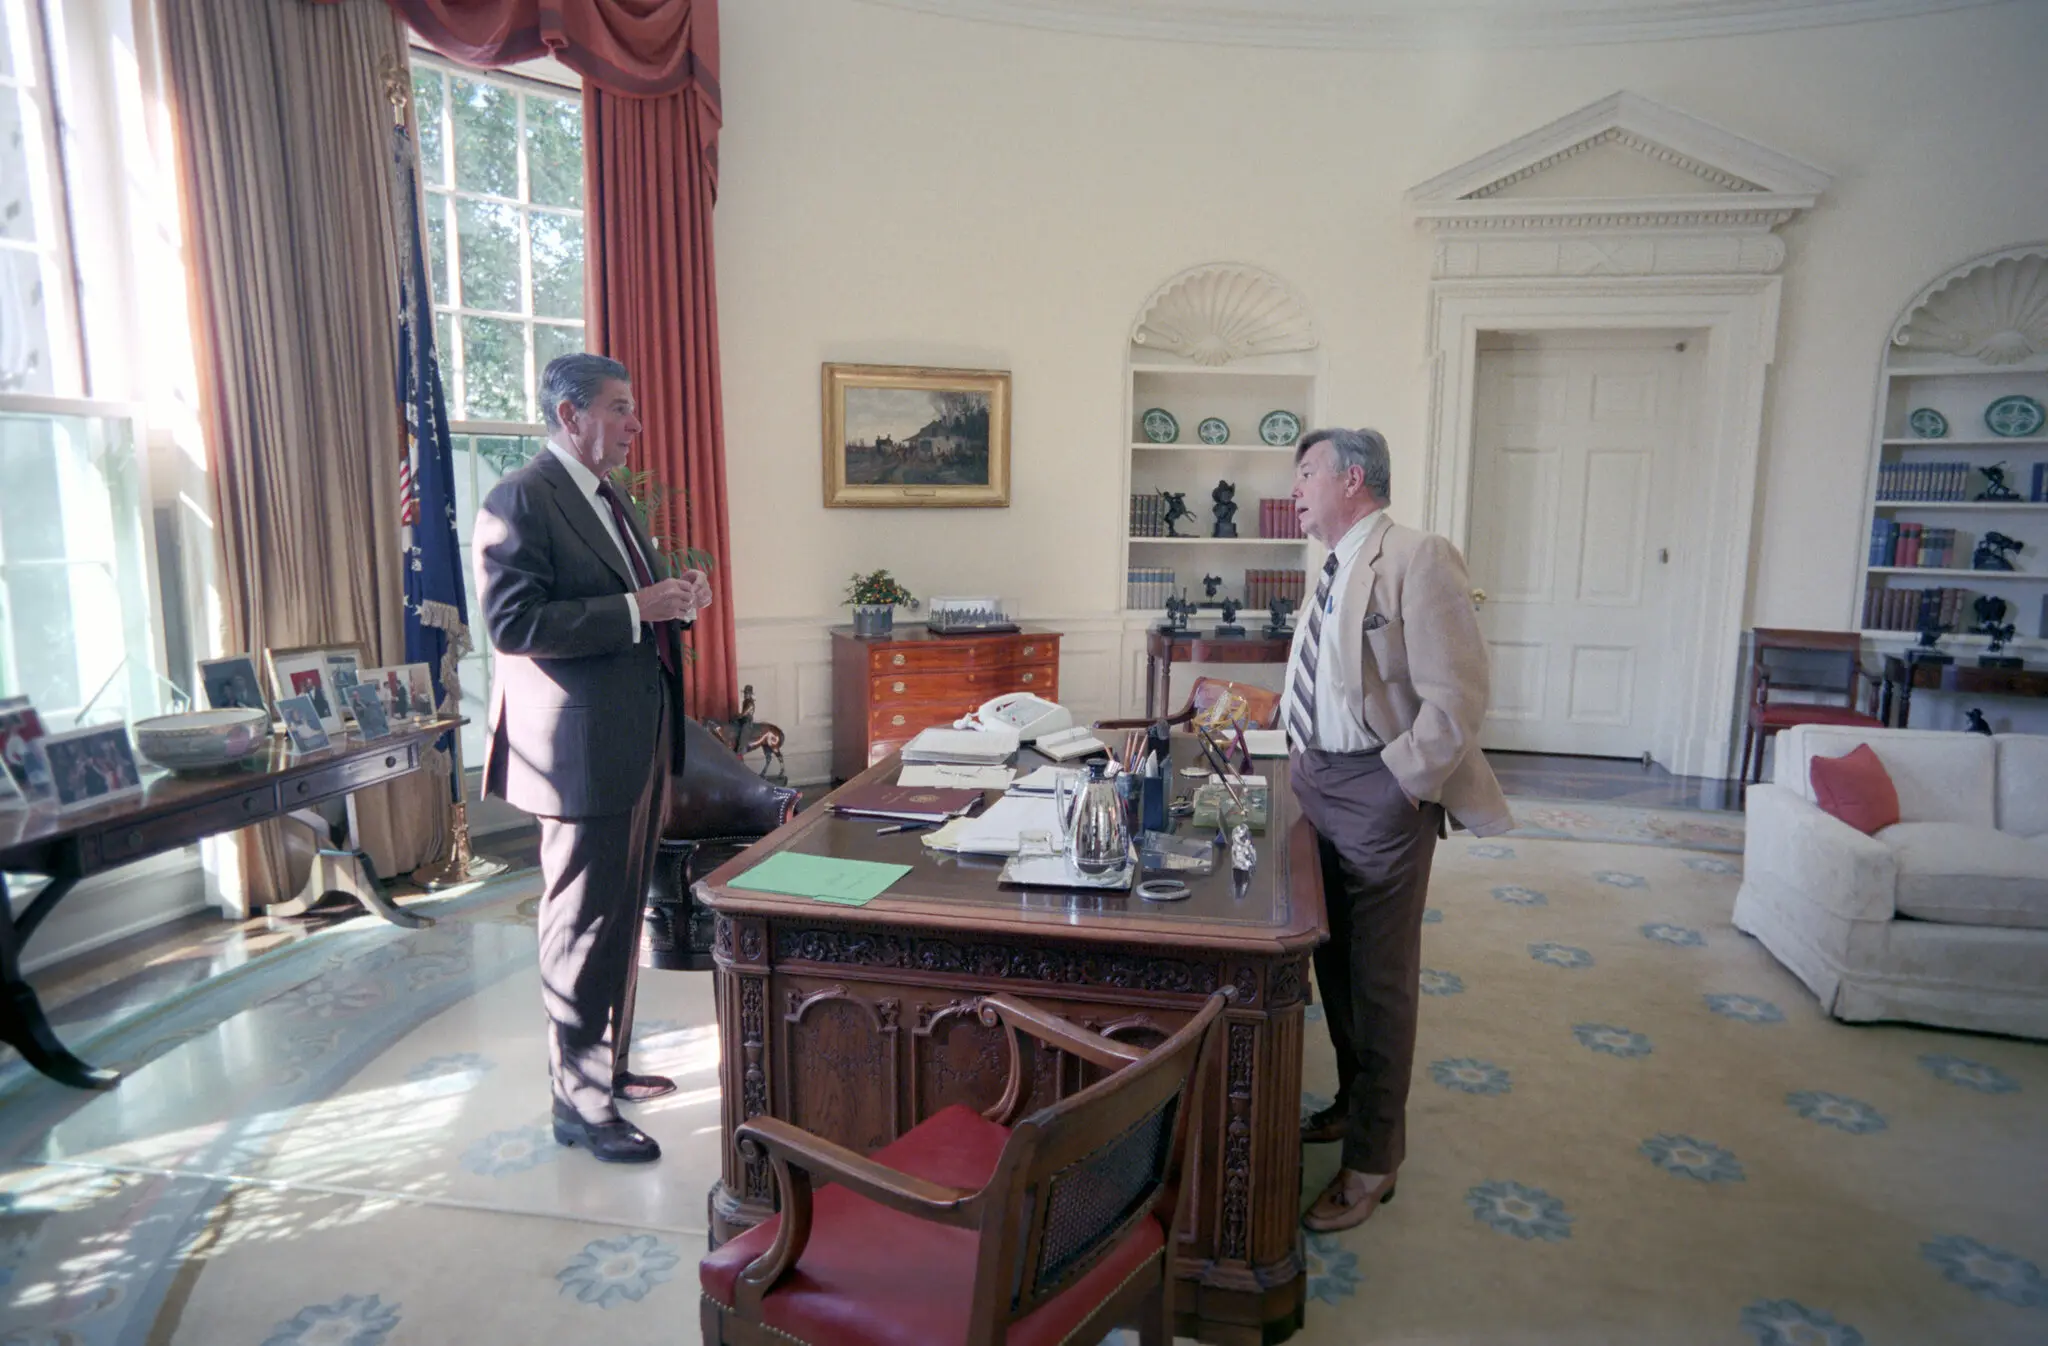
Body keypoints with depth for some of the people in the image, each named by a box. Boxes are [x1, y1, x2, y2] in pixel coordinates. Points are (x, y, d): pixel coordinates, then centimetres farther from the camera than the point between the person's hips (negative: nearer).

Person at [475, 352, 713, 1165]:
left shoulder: (609, 502, 16)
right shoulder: (521, 501, -13)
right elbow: (514, 625, -22)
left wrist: (674, 604, 4)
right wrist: (636, 608, -23)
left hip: (638, 741, 10)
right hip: (583, 748, -9)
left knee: (620, 917, 19)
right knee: (583, 928, 1)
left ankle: (608, 1067, 34)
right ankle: (580, 1103, 15)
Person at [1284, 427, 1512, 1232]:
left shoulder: (1417, 560, -15)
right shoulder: (1336, 571, 13)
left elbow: (1456, 698, -19)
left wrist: (1401, 782, -17)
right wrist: (1285, 734, 9)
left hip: (1379, 793, -9)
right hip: (1317, 779, 9)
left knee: (1378, 980, 3)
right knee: (1333, 961, 20)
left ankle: (1372, 1161, 19)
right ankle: (1354, 1104, 41)